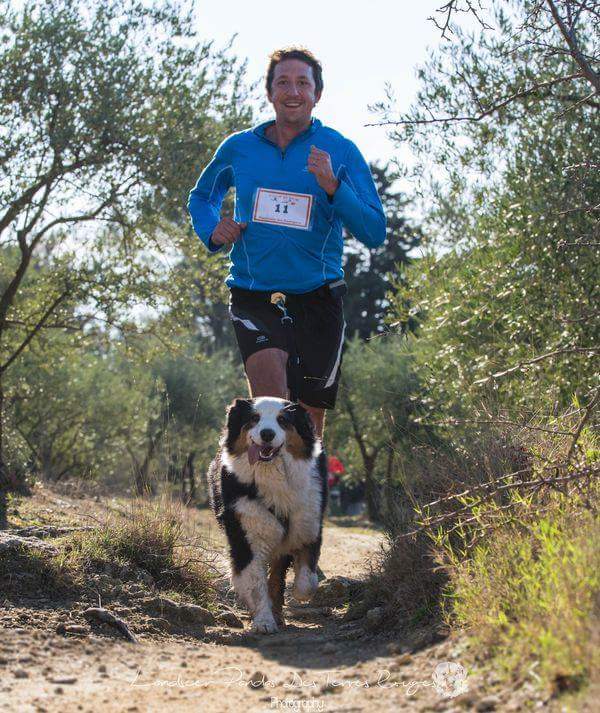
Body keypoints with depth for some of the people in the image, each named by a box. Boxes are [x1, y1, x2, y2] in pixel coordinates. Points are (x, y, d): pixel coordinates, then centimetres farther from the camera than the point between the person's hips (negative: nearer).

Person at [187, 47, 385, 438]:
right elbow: (201, 197, 25)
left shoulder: (341, 150, 0)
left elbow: (375, 233, -5)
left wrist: (332, 186, -19)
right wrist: (212, 232, 3)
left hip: (318, 295, 1)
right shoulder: (238, 148, 6)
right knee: (268, 372, -28)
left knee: (312, 412, 8)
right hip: (253, 294, 0)